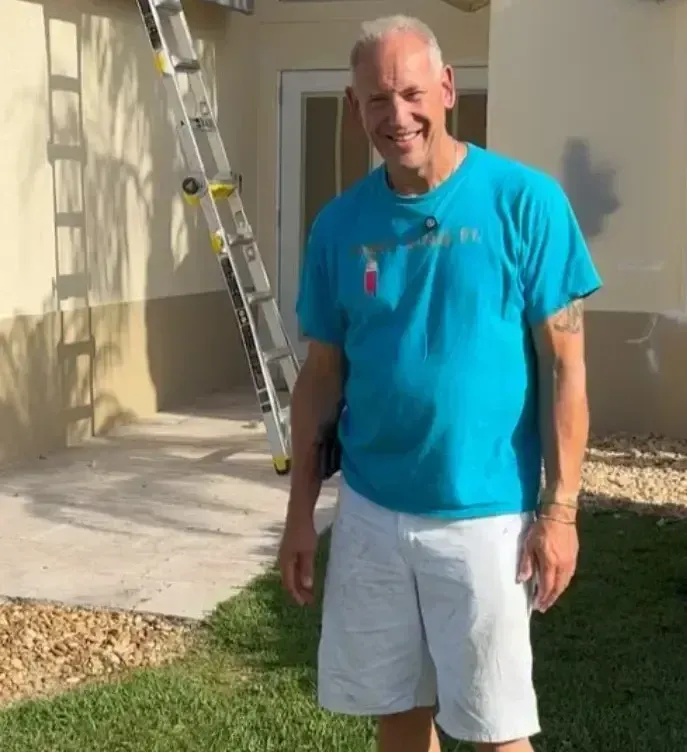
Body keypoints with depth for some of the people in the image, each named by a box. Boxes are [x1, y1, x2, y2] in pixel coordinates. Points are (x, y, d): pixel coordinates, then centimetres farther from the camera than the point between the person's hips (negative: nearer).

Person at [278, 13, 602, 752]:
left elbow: (564, 365, -8)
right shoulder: (339, 223, 1)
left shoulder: (524, 201, -10)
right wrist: (300, 510, 7)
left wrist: (559, 510, -11)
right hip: (368, 513, 4)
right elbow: (321, 373, 8)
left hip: (486, 516, -3)